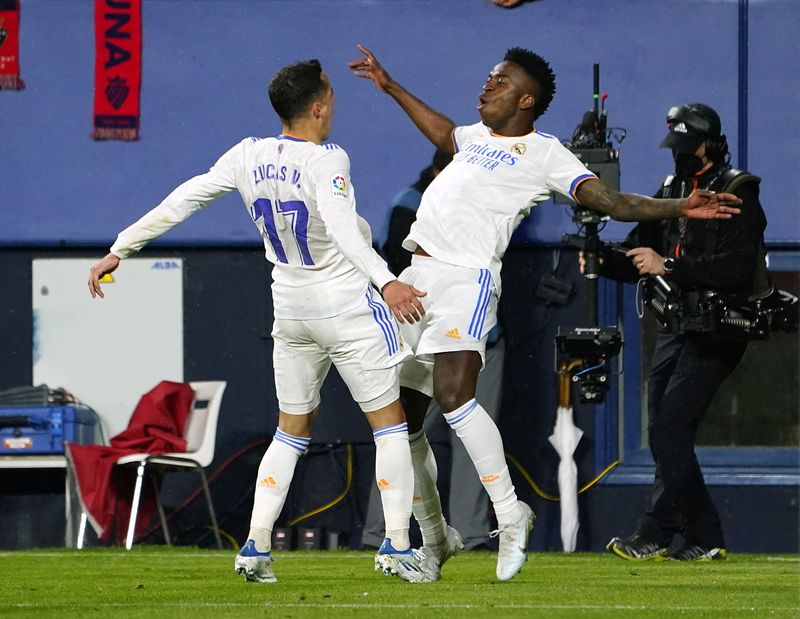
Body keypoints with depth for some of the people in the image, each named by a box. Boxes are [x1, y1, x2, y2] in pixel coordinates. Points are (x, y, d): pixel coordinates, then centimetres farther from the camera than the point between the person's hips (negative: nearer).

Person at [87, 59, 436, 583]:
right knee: (390, 423, 5)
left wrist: (119, 250, 9)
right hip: (349, 305, -6)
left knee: (292, 431, 16)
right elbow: (342, 228, -36)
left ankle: (256, 547, 7)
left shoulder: (248, 157, -2)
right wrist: (385, 282, -47)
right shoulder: (327, 160, -19)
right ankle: (397, 546, -1)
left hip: (290, 310, 6)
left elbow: (180, 202, 0)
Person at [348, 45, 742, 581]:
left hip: (466, 278, -7)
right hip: (416, 275, 7)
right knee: (401, 417, 7)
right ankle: (434, 541, 20)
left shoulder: (543, 153, 0)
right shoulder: (477, 136, 21)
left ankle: (510, 514, -17)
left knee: (453, 396, -27)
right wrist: (389, 86, 52)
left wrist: (680, 208, -19)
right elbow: (444, 134, 45)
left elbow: (610, 200, -6)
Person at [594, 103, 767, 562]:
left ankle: (653, 537, -15)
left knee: (672, 425, -16)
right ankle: (705, 540, 13)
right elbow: (639, 260, 14)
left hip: (716, 333, -8)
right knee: (664, 435, 6)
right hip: (677, 329, 8)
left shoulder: (738, 193, -8)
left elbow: (737, 267, -20)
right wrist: (602, 260, -7)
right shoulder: (673, 191, 15)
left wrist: (669, 266, -22)